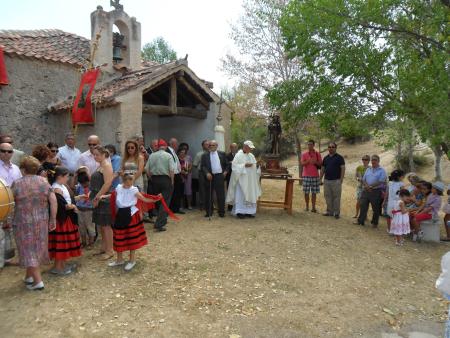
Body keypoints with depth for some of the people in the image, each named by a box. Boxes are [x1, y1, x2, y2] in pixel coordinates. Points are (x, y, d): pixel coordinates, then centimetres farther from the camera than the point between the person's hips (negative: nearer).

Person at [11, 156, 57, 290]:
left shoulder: (17, 184, -8)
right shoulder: (43, 181, -2)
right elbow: (53, 201, -5)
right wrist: (53, 219, 2)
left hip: (23, 222, -3)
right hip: (41, 222, 3)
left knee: (29, 250, 5)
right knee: (37, 248, 16)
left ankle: (38, 281, 3)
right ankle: (29, 277, 31)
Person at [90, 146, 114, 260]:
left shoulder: (106, 165, -12)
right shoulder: (100, 165, 16)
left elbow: (107, 183, -21)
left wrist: (97, 197, -19)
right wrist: (93, 196, 10)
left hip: (104, 199, -9)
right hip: (99, 199, 10)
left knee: (106, 225, -3)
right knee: (101, 225, 15)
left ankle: (109, 251, 5)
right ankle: (104, 248, 26)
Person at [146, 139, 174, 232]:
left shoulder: (152, 155, 3)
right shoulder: (168, 156, -6)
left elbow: (147, 169, 0)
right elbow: (171, 170, -13)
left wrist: (152, 179, 11)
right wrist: (171, 181, -2)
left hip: (154, 179, 4)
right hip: (165, 179, -4)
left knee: (157, 200, 18)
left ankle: (162, 220, 32)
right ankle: (159, 224, -7)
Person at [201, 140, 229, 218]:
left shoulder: (222, 154, 10)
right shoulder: (205, 155, 8)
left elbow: (226, 164, 15)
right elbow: (203, 166, -2)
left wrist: (225, 171, 1)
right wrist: (207, 173, -17)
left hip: (219, 176, 0)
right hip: (209, 176, 0)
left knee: (221, 195, 0)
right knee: (208, 195, 6)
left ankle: (221, 212, 7)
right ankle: (209, 212, 16)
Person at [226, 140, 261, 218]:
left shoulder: (251, 155, 12)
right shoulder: (238, 155, -8)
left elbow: (255, 166, 17)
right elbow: (234, 166, -14)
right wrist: (244, 165, -20)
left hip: (251, 180, 7)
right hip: (242, 180, -7)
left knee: (251, 195, 8)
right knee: (241, 195, -5)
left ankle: (249, 211, 15)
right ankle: (240, 211, 1)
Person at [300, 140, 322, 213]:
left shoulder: (317, 154, 7)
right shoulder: (304, 154, 6)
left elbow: (320, 164, 6)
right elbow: (302, 163, -3)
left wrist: (315, 162, -13)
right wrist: (308, 161, -19)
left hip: (315, 176, 0)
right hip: (306, 175, 0)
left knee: (314, 192, 1)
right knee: (306, 192, 1)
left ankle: (313, 207, 6)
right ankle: (307, 207, 10)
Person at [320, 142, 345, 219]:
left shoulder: (339, 157, -2)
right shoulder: (325, 158, 13)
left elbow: (343, 168, -7)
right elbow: (322, 169, 17)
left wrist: (341, 179, -13)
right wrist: (321, 178, 10)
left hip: (336, 181, -5)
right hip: (326, 180, 5)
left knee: (336, 197, -2)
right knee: (328, 197, 9)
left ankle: (337, 213, 5)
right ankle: (329, 211, 18)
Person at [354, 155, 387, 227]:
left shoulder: (382, 171, -4)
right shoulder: (368, 169, 14)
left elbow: (380, 182, -14)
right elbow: (364, 179, 10)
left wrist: (370, 186, -17)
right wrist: (366, 186, -10)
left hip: (376, 191, -5)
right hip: (366, 191, 5)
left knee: (376, 208, 6)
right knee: (363, 206, 7)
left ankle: (375, 223, 20)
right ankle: (360, 221, 17)